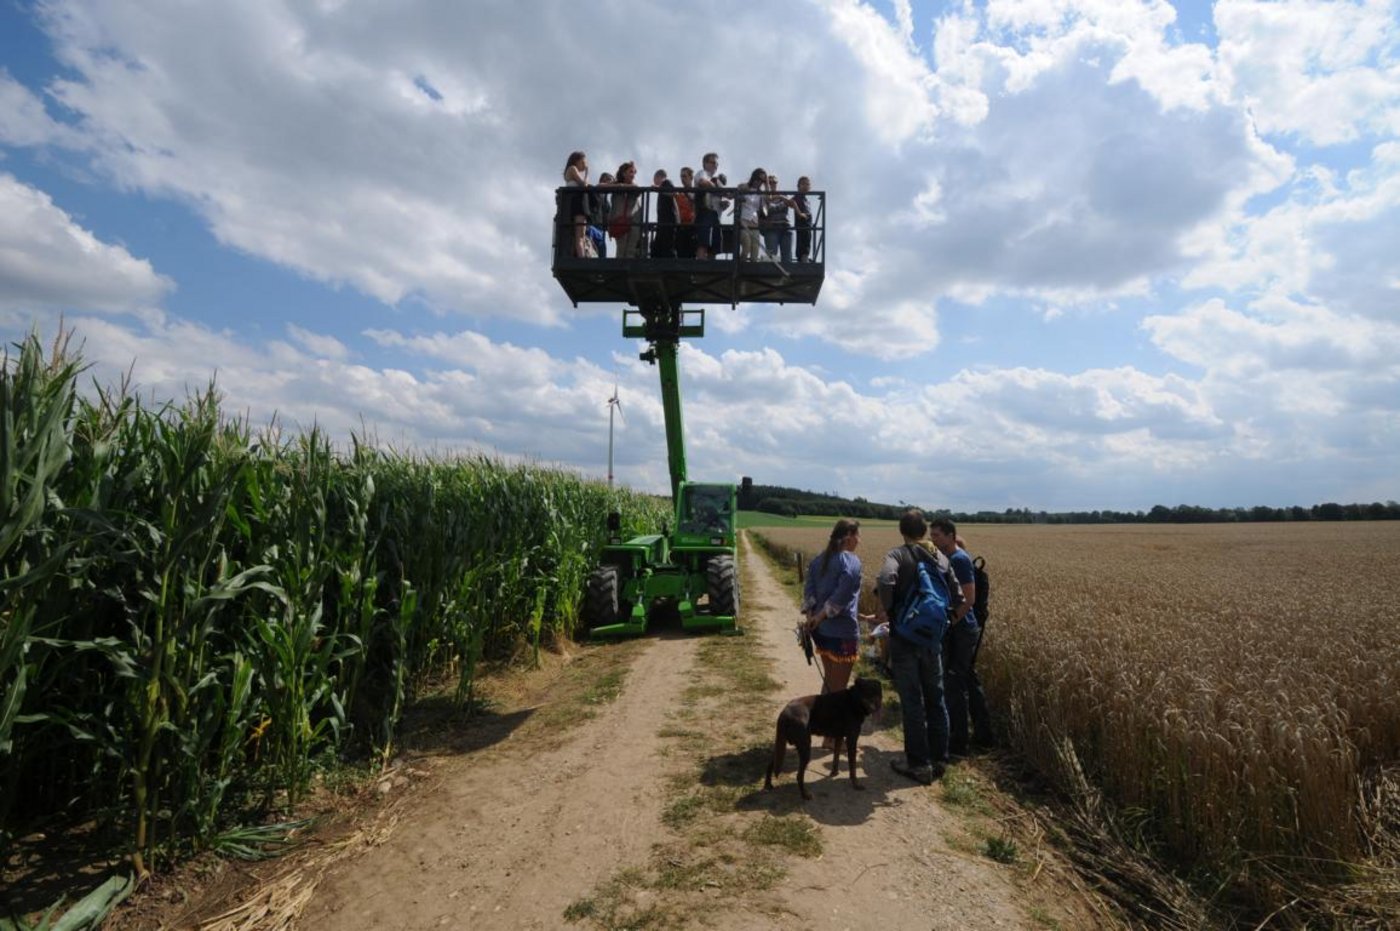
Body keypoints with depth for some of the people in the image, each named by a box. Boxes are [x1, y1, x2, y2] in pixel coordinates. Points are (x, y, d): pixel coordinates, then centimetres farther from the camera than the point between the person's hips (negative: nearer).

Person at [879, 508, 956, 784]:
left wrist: (887, 608, -14)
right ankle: (939, 759, 26)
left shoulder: (897, 555, -11)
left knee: (912, 702, 4)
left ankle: (919, 764, 13)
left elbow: (886, 580, -31)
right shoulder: (941, 558, 5)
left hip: (904, 638, -5)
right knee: (935, 699, 16)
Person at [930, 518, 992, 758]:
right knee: (968, 680, 17)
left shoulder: (959, 559, -16)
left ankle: (957, 745, 6)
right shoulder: (947, 559, 11)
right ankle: (983, 735, 30)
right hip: (959, 630, 9)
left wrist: (949, 622, -19)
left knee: (954, 685, -3)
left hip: (959, 630, -9)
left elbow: (969, 599, -21)